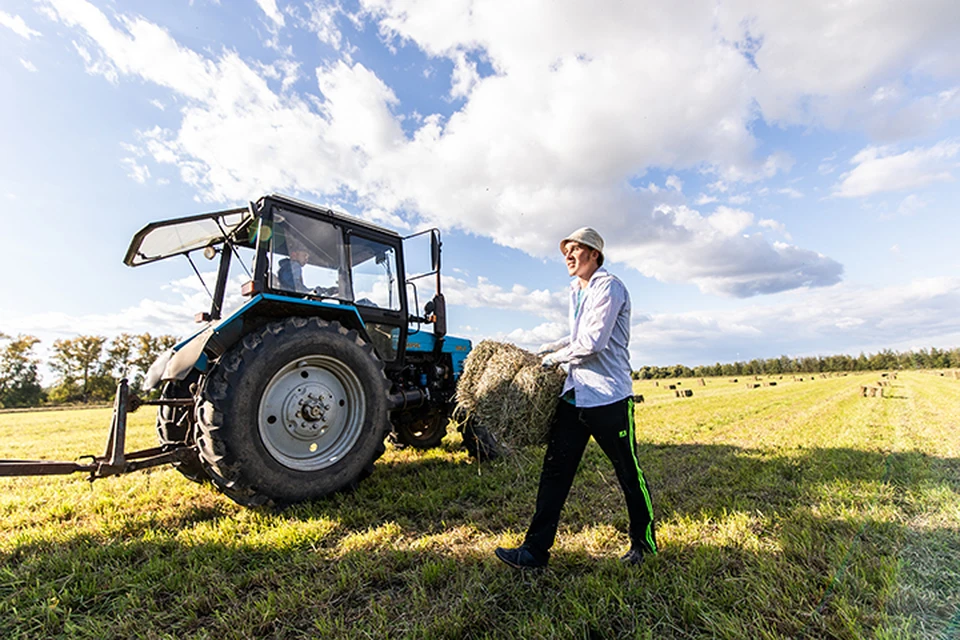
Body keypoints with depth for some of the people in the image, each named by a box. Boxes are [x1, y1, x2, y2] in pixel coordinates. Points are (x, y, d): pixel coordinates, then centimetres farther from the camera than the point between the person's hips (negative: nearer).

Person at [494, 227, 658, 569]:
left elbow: (593, 342, -19)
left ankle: (644, 542, 32)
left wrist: (556, 358, -6)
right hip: (574, 393, 8)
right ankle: (535, 550, 11)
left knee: (629, 473, 10)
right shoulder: (575, 291, 17)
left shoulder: (608, 287, -10)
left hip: (608, 396, -8)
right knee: (555, 470, 4)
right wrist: (552, 347, 16)